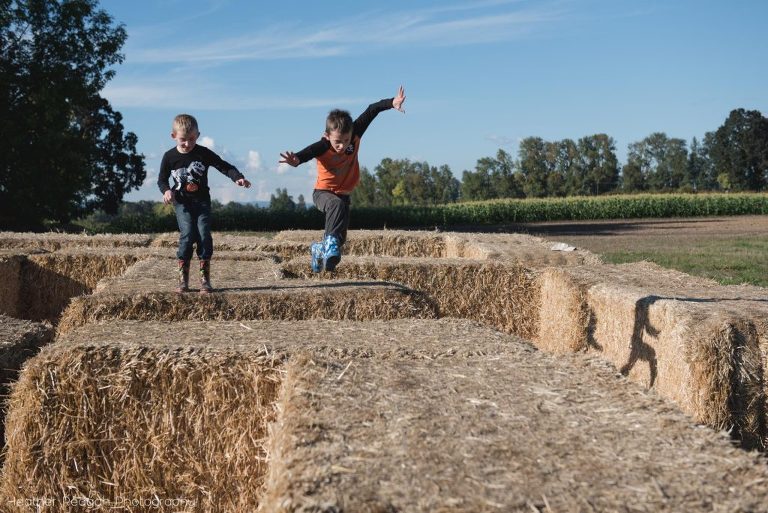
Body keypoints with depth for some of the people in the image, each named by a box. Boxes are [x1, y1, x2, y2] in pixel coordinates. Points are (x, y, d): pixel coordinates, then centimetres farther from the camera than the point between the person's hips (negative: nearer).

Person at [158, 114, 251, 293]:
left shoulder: (204, 153, -5)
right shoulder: (169, 157, -2)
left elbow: (224, 166, -7)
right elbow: (162, 179, 9)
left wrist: (238, 177, -24)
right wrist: (166, 190, -12)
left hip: (202, 201, 0)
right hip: (182, 203, 0)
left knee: (204, 236, -11)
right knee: (187, 236, -15)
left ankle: (205, 279, -4)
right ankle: (183, 279, -7)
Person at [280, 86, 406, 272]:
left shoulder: (354, 136, -17)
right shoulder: (322, 146, -27)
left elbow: (371, 111, -18)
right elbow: (309, 152, -47)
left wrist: (391, 103, -30)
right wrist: (297, 159, -70)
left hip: (344, 193, 5)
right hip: (323, 192, -4)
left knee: (340, 238, 5)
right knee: (336, 205, -40)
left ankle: (319, 250, 32)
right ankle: (329, 241, -38)